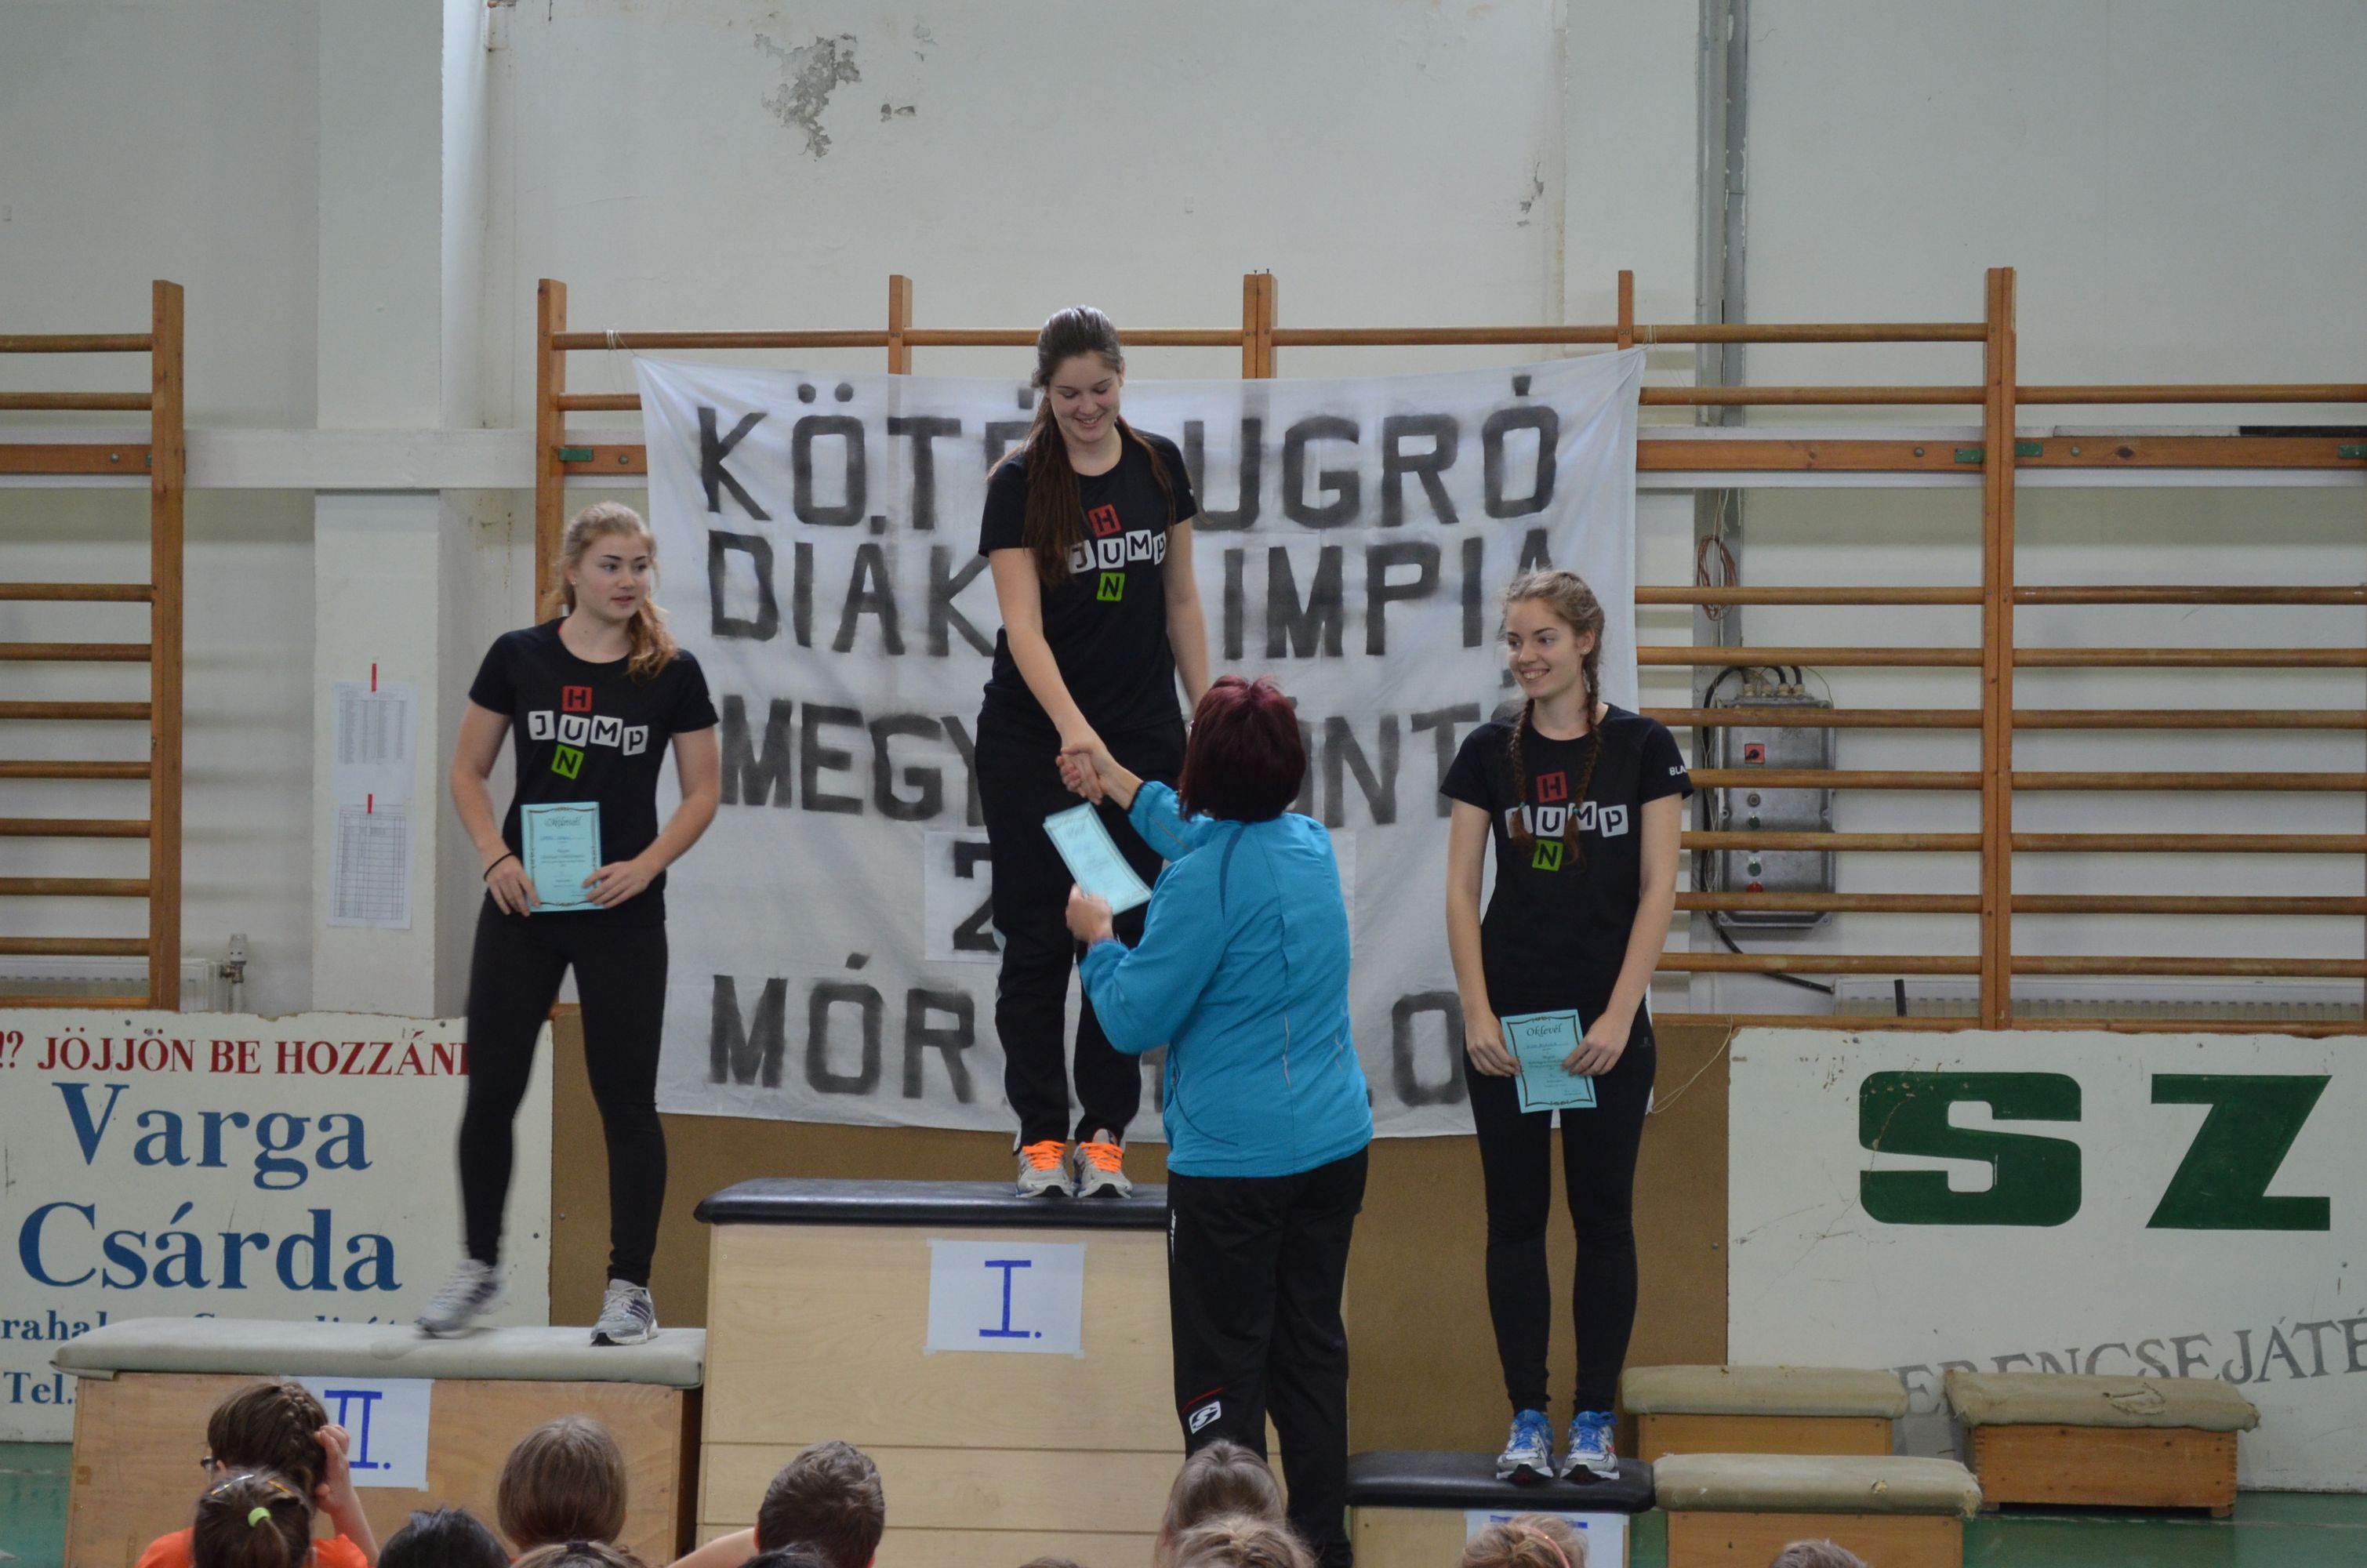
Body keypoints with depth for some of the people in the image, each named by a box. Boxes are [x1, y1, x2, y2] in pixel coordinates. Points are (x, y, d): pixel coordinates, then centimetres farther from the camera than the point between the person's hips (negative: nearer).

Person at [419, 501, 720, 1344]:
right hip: (524, 904, 1)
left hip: (622, 912, -1)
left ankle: (630, 1287, 11)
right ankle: (480, 1267, 20)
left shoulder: (672, 674, -2)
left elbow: (702, 792, 2)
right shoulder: (519, 657, 0)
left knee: (625, 1098, 2)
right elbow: (468, 771, 7)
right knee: (492, 1090, 3)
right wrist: (496, 856, -8)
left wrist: (644, 865, -12)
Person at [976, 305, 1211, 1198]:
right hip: (1030, 741, -3)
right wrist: (1072, 726, -31)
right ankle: (1040, 1137, 6)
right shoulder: (1020, 483, -9)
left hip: (1141, 738, 3)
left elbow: (1180, 601, 10)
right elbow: (1023, 624, -17)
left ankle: (1104, 1136, 9)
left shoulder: (1159, 466, 2)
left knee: (1124, 933, 3)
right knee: (1037, 939, 0)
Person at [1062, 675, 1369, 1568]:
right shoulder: (1311, 844, 6)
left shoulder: (1203, 882, -19)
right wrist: (1120, 785, 41)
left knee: (1222, 1369, -1)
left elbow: (1134, 1021, -11)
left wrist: (1098, 939, 6)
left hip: (1234, 1162, -8)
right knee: (1311, 1348, 15)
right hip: (1335, 1148, 8)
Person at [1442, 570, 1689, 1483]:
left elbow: (1656, 891, -4)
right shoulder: (1490, 751, 3)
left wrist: (1619, 1015, -11)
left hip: (1606, 1025, -2)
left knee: (1603, 1218, 4)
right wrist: (1476, 1012, -7)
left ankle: (1595, 1421, 11)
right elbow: (1462, 889, 3)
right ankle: (1527, 1420, 9)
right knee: (1516, 1217, 4)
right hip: (1508, 1023, 2)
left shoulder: (1641, 748, -2)